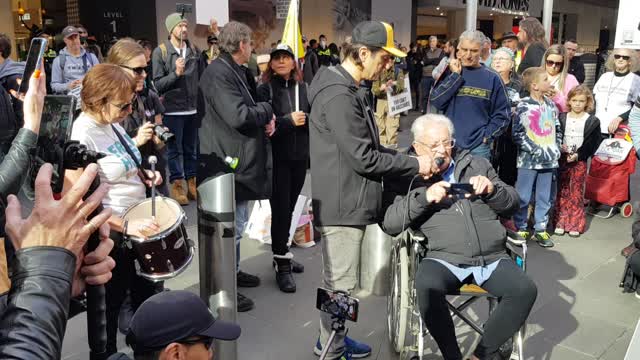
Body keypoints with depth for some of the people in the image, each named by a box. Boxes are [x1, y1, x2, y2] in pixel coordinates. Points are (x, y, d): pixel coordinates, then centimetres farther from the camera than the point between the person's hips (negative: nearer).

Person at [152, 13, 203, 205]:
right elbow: (157, 85, -8)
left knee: (192, 149, 11)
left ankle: (192, 182, 22)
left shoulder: (195, 50, 8)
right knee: (174, 150, 4)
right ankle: (177, 184, 14)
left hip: (194, 109, 4)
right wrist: (175, 73, -21)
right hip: (173, 110, -4)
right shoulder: (160, 52, -5)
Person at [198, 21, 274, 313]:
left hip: (240, 161, 11)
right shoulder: (218, 74, -19)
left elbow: (250, 107, 21)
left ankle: (233, 272, 37)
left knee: (237, 223, 22)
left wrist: (266, 118, -1)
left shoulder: (237, 71, 14)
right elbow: (240, 116, -28)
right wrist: (267, 111, -10)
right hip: (228, 163, -11)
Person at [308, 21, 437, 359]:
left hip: (348, 201, 10)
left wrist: (409, 159, 6)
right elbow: (363, 158, -22)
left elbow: (368, 146, 18)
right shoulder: (338, 95, -20)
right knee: (340, 283, 2)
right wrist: (415, 165, -12)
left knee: (337, 279, 20)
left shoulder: (349, 89, 14)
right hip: (343, 203, -10)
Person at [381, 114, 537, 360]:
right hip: (443, 259, -3)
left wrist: (492, 189, -4)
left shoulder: (477, 165, 20)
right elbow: (389, 224, 0)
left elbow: (512, 203, 18)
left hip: (492, 259, 3)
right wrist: (424, 197, -13)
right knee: (427, 286, -34)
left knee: (525, 290, -22)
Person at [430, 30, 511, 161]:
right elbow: (435, 102, -8)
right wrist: (455, 75, -9)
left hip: (478, 147, -1)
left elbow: (502, 114, 3)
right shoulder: (449, 73, 5)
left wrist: (486, 136, -7)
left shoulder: (492, 78, 1)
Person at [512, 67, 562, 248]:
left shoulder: (551, 105, 9)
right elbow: (518, 134, -12)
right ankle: (521, 229, 16)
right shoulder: (524, 106, -9)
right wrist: (537, 151, -15)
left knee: (545, 197, 11)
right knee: (523, 197, 2)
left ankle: (540, 228, 22)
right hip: (528, 160, -5)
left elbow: (558, 130, 18)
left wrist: (556, 149, 4)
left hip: (549, 160, 5)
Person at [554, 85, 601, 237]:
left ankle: (575, 224, 12)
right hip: (562, 159, 2)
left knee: (576, 193, 4)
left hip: (580, 161, -2)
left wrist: (578, 155, -15)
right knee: (562, 191, 6)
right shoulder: (561, 118, 5)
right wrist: (559, 147, -14)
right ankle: (560, 222, 12)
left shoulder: (592, 121, -1)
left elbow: (593, 144, -4)